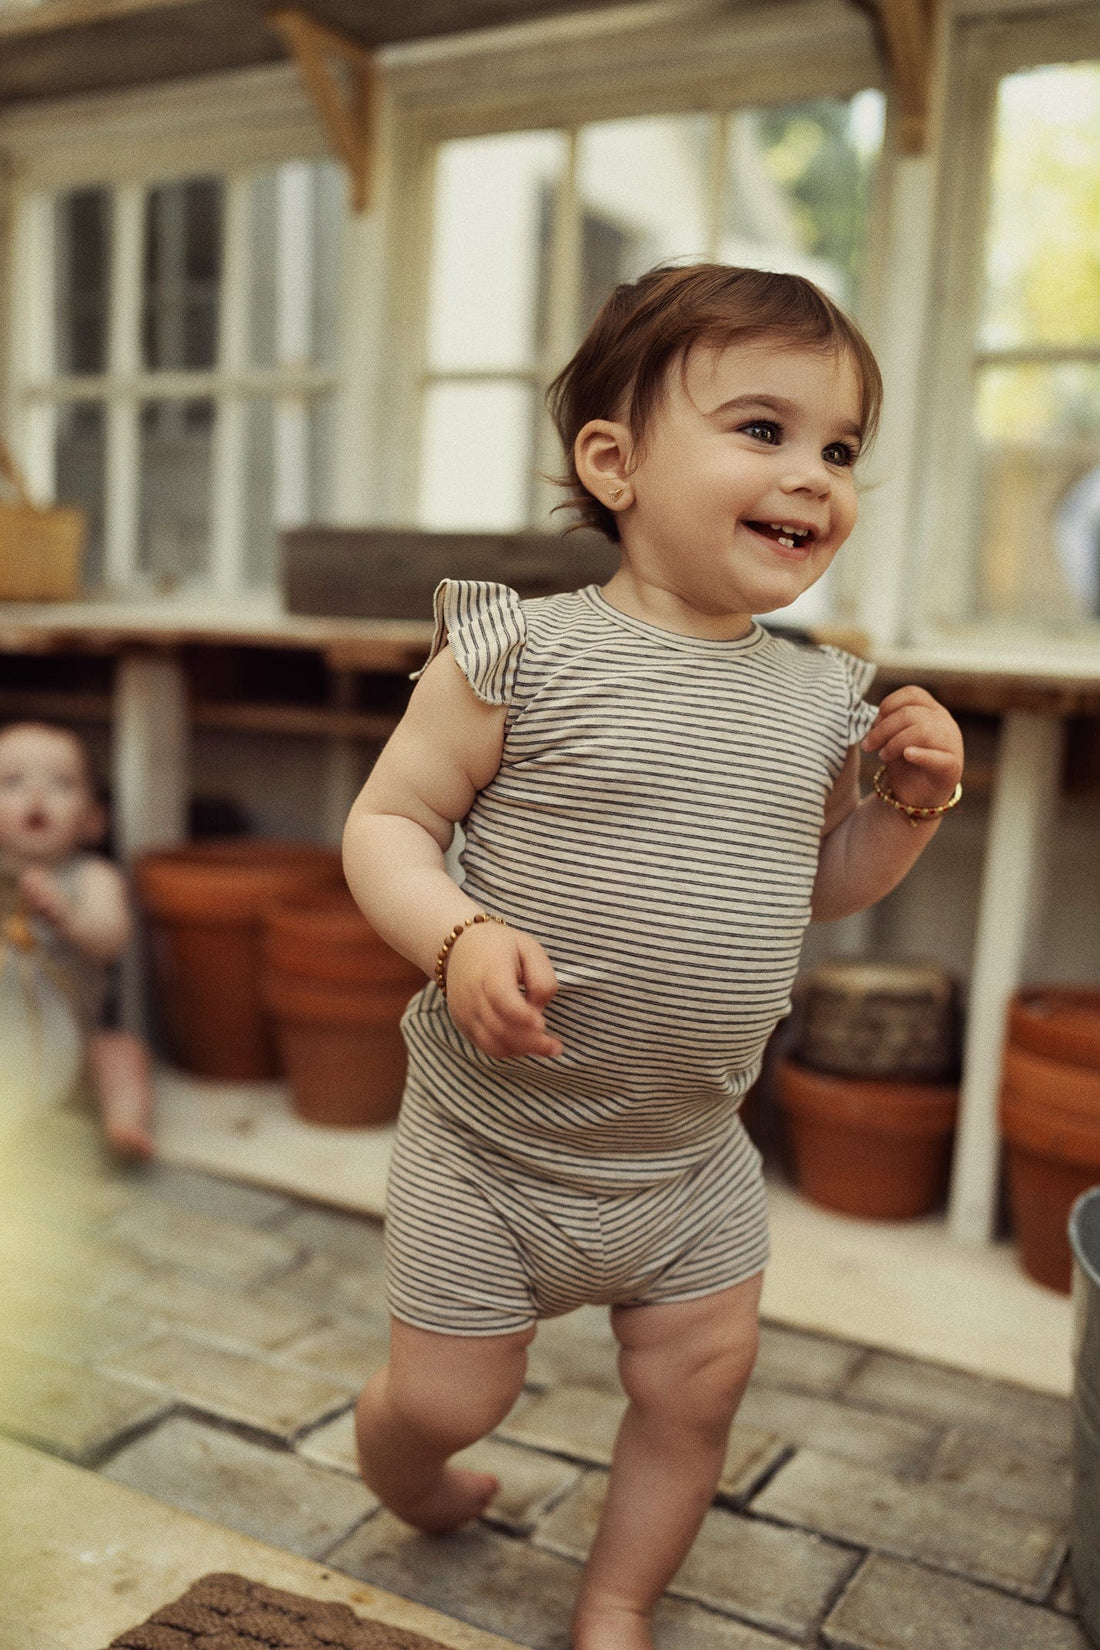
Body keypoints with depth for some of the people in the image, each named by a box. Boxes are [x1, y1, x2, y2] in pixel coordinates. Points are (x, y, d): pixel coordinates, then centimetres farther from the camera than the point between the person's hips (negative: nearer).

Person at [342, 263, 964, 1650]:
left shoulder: (821, 697, 0)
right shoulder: (524, 653, -16)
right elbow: (386, 823, -11)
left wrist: (910, 804, -5)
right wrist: (459, 938, -29)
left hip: (696, 1160, 4)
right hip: (492, 1149, -4)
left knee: (698, 1389, 14)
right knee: (445, 1400, 11)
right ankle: (406, 1480, 50)